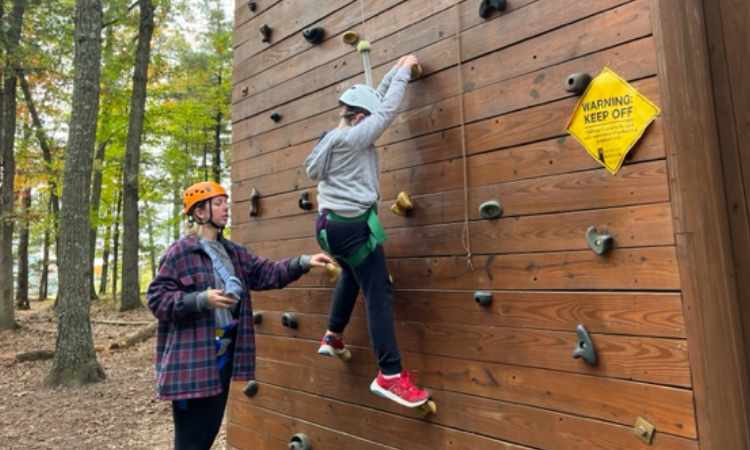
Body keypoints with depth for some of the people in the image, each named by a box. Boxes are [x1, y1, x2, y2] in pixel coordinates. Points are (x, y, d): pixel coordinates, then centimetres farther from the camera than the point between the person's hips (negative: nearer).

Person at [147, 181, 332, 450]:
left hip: (226, 352, 7)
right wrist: (201, 300, -23)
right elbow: (156, 298, -12)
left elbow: (266, 273, 7)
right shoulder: (180, 252, -11)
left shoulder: (233, 252, 11)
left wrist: (303, 262, -6)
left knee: (210, 428, 18)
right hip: (193, 357, -7)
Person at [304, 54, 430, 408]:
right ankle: (390, 375, -3)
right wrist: (404, 69, 5)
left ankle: (332, 336, 41)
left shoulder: (330, 138, 13)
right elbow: (388, 108, -9)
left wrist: (395, 72, 24)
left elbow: (375, 102, 21)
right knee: (379, 293, -6)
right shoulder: (353, 137, -13)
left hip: (330, 223, 10)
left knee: (352, 274, 33)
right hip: (353, 225, -10)